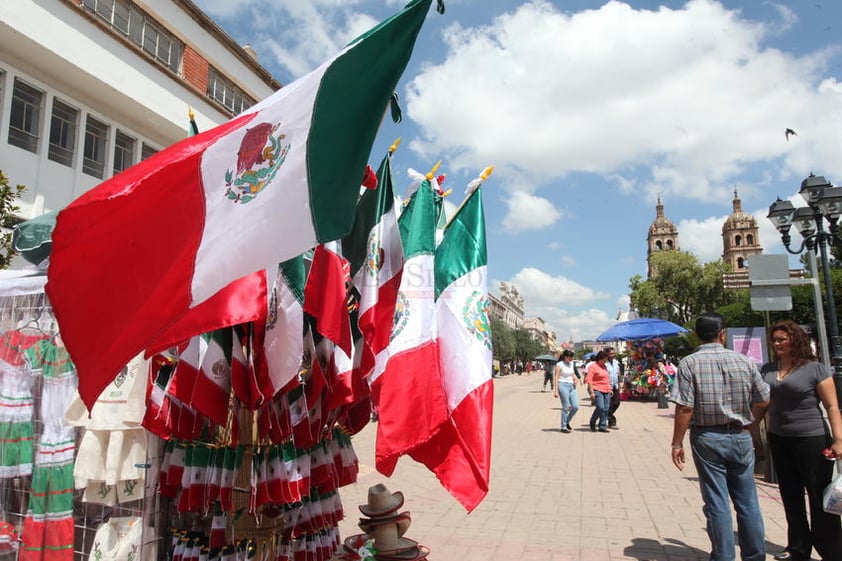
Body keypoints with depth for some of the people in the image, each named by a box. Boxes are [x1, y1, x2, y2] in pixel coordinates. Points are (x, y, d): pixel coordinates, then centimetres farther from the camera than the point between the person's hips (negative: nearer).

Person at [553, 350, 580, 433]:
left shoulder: (571, 364, 13)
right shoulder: (559, 365, -7)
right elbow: (556, 378, -9)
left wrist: (575, 378, 4)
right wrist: (556, 391, -14)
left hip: (572, 386, 7)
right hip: (563, 386, -7)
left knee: (576, 407, 0)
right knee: (566, 408, -4)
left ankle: (567, 422, 21)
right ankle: (563, 427, 8)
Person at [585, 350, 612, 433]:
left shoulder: (604, 366, 18)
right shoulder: (593, 366, -8)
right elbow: (589, 380, -13)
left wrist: (610, 389, 21)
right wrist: (591, 392, -19)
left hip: (606, 391, 8)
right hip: (597, 390, -8)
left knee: (606, 409, 2)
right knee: (600, 408, -15)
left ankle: (602, 427, 8)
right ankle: (592, 423, 5)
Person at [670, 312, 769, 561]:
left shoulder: (689, 363, -11)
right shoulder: (744, 361, -1)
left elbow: (684, 408, -15)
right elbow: (763, 401, 4)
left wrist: (677, 443, -8)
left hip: (707, 438, -3)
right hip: (741, 437, 3)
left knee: (716, 502, 6)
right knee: (747, 501, 15)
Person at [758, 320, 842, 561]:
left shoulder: (815, 369, -8)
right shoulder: (767, 369, 6)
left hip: (812, 439, -5)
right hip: (778, 440, 5)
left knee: (819, 497, 2)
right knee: (791, 496, 14)